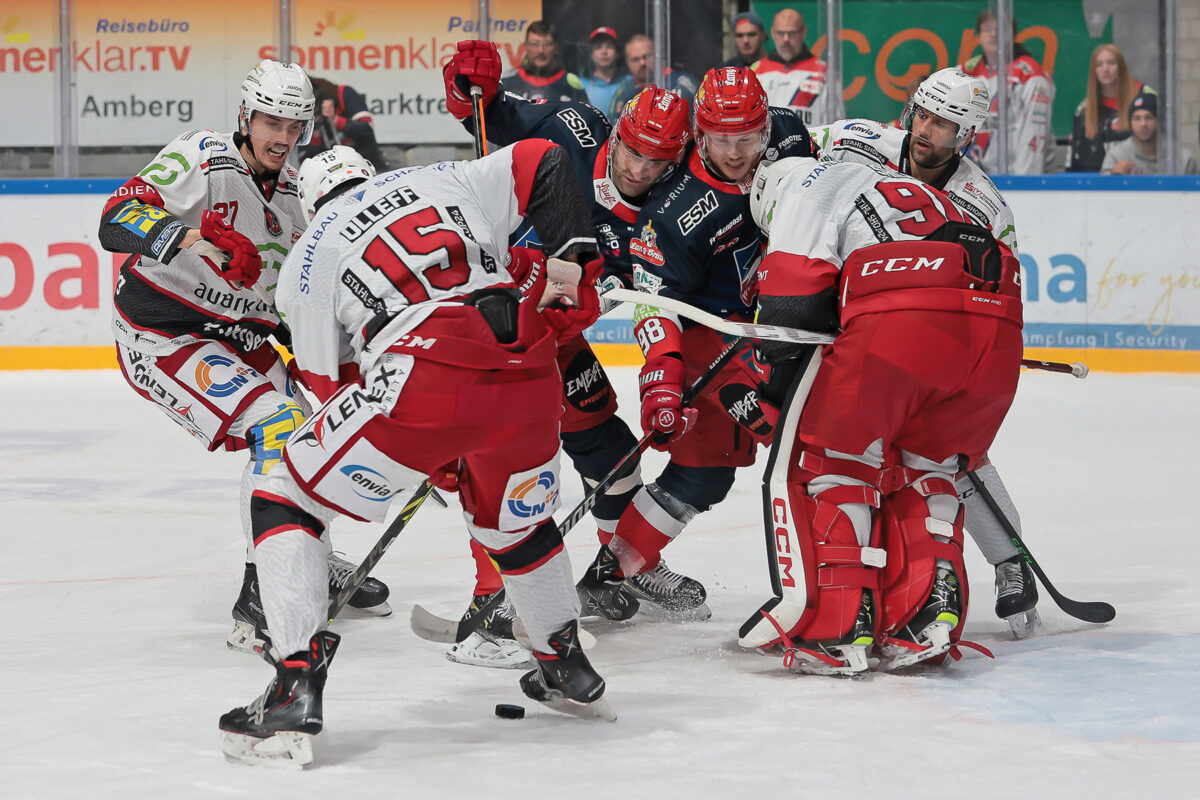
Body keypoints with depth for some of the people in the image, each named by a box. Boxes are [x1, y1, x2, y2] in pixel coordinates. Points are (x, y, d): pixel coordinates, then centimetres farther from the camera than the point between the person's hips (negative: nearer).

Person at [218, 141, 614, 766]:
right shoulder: (445, 181, 28)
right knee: (517, 521, 33)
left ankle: (297, 690, -3)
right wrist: (574, 264, 22)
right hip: (529, 376, 4)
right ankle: (569, 672, 44)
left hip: (425, 380, -4)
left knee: (285, 501, 9)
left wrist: (436, 461, 28)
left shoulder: (307, 260, 20)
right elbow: (543, 163, 23)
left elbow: (331, 382, 20)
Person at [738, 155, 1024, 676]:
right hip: (997, 332, 6)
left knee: (817, 461, 8)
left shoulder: (803, 184, 19)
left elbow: (794, 300, 4)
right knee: (924, 467, 25)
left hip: (897, 320, -6)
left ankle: (833, 630, -1)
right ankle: (927, 615, 10)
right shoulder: (911, 189, 41)